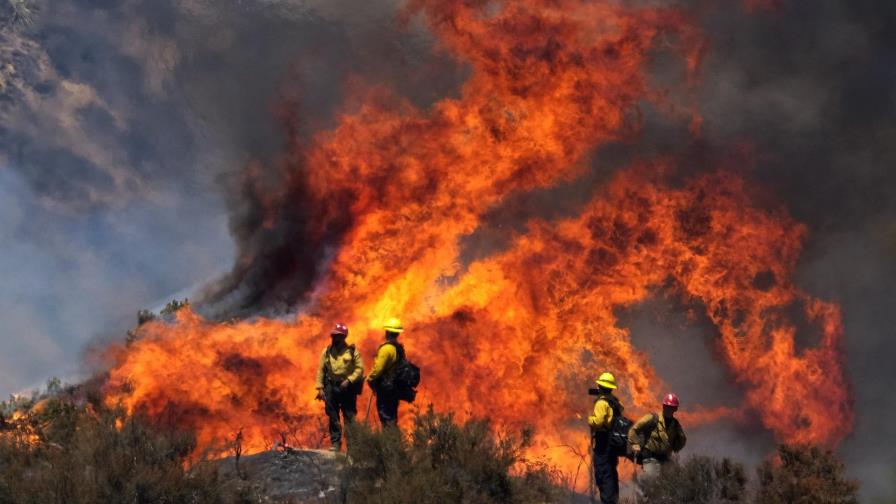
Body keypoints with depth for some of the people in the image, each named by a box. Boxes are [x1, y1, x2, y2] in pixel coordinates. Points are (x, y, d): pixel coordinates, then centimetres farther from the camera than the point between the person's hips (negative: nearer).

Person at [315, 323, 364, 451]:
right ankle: (335, 443, 9)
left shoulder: (352, 352, -1)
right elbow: (321, 370, 7)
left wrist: (348, 380, -15)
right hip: (331, 387, 3)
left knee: (349, 417, 0)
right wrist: (320, 388, 0)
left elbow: (359, 368, -4)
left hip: (347, 388, -3)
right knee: (333, 417, 4)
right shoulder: (327, 352, 8)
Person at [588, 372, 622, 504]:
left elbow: (598, 421, -24)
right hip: (614, 442, 9)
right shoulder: (615, 402, 14)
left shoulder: (602, 402, -13)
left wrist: (590, 419, -6)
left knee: (603, 474, -10)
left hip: (603, 443, -9)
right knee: (611, 473, 17)